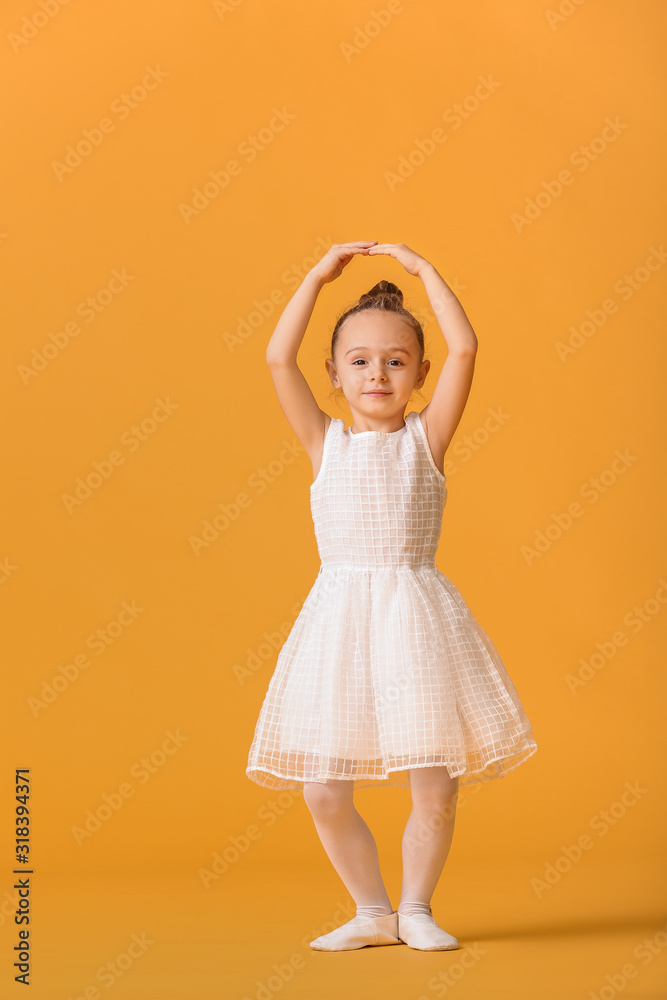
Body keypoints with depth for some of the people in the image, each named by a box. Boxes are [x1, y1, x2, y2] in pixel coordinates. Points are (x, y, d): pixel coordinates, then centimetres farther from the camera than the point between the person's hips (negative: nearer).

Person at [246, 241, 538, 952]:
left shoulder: (425, 437, 6)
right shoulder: (325, 442, 10)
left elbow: (465, 348, -4)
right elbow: (278, 359, 1)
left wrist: (422, 269, 4)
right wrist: (320, 275, 7)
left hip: (416, 617, -1)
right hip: (339, 619, 1)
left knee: (435, 788, -4)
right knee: (324, 793, -1)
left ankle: (416, 909, 20)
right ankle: (372, 912, 20)